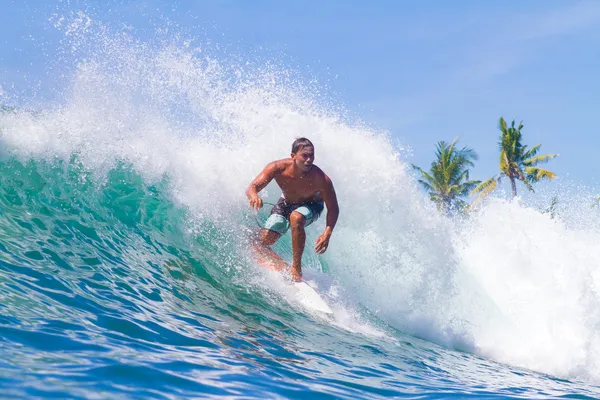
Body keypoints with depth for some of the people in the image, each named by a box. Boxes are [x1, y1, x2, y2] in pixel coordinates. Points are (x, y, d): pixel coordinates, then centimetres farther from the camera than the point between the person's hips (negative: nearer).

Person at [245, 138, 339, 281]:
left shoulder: (321, 179, -35)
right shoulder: (278, 168, -31)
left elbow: (333, 208, -26)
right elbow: (252, 187, -35)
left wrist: (327, 234, -42)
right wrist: (254, 196, -61)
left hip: (311, 205, -3)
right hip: (286, 203, 3)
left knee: (296, 218, -39)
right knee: (259, 245, -10)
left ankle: (296, 268, -26)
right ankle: (286, 269, 15)